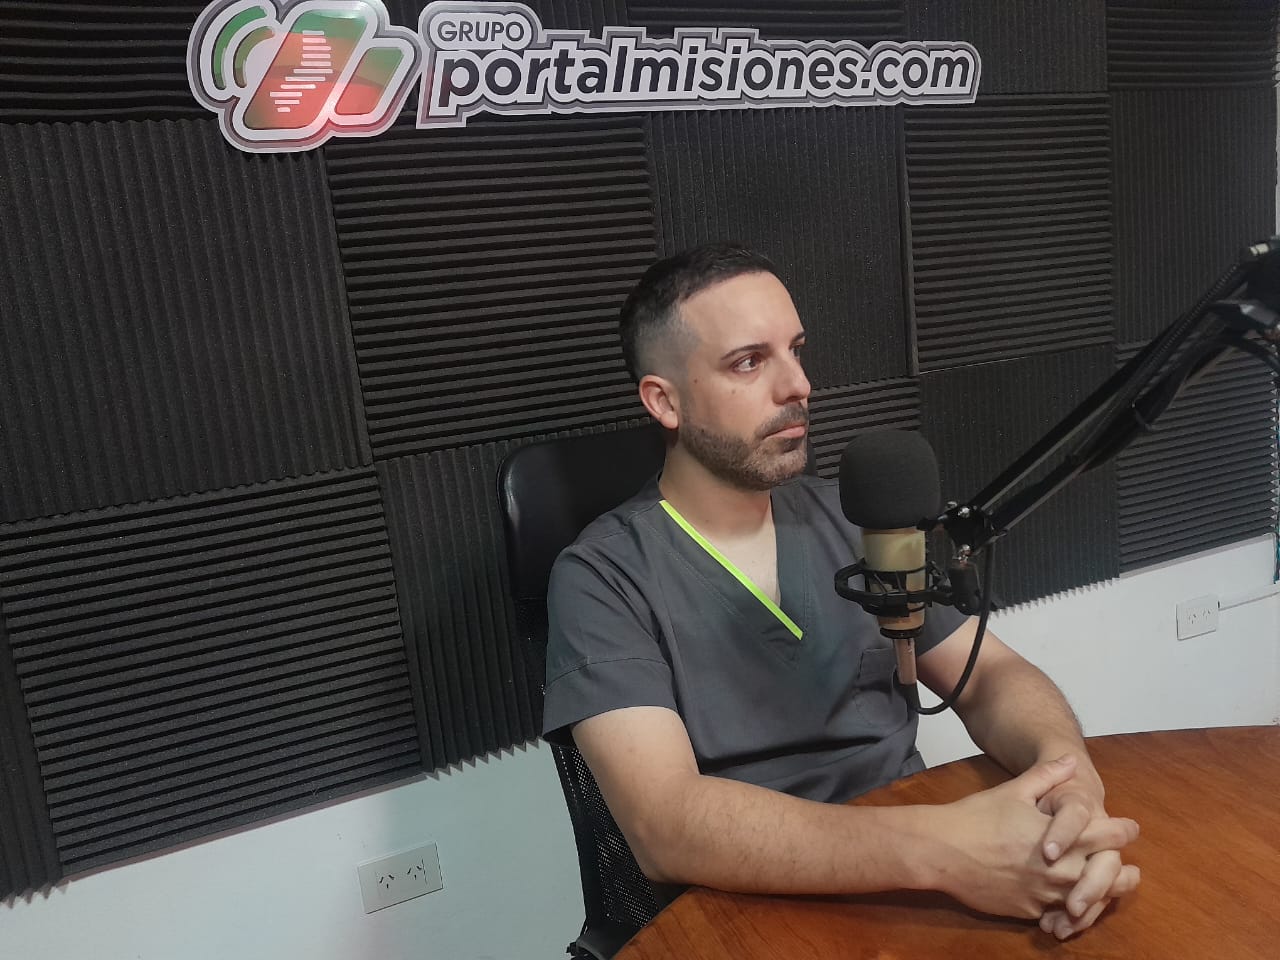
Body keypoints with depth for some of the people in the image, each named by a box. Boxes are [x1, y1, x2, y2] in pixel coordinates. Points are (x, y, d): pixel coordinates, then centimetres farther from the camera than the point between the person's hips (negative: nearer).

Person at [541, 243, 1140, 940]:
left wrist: (1067, 767, -19)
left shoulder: (850, 520, 4)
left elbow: (989, 677, 3)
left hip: (919, 893, 3)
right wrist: (940, 848, -30)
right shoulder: (601, 577, -12)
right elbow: (664, 826, -22)